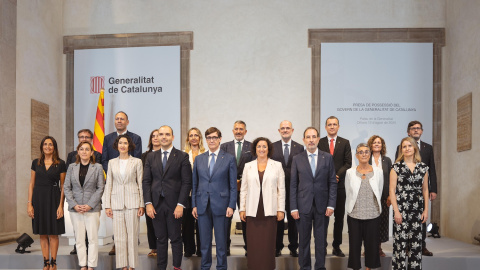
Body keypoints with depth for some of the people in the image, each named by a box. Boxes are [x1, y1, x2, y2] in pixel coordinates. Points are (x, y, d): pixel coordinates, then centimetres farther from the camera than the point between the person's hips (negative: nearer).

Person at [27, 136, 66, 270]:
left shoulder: (60, 164, -1)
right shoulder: (36, 163, 6)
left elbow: (63, 186, -1)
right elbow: (31, 184, 8)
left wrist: (61, 205, -7)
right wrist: (29, 203, 0)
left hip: (53, 198, -2)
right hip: (38, 198, 2)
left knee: (53, 233, 2)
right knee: (42, 234, 7)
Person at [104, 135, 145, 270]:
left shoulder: (137, 162, 4)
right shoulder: (112, 162, 11)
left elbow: (140, 183, 4)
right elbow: (108, 184, 10)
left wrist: (142, 204, -2)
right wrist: (107, 205, 4)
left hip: (132, 201, -2)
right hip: (117, 202, 2)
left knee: (132, 235, -1)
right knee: (119, 236, 2)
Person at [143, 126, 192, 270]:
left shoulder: (182, 156, 0)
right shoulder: (151, 157, 11)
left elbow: (187, 182, -4)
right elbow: (146, 181, 8)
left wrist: (180, 205, -11)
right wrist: (148, 203, -2)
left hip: (174, 204, -3)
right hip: (156, 204, 3)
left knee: (175, 238, 3)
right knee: (160, 239, 8)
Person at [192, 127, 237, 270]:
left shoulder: (229, 159, 2)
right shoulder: (199, 159, 10)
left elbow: (233, 185, 0)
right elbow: (195, 184, 11)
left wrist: (231, 205, -7)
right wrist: (194, 205, 4)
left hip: (220, 204, -2)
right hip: (203, 205, 3)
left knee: (221, 240, 4)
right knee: (204, 240, 9)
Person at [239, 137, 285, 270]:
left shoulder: (277, 165, 7)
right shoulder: (248, 166, 10)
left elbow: (281, 189, 5)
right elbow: (243, 189, 11)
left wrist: (281, 209, 0)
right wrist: (242, 209, 5)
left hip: (270, 211, -1)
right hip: (253, 211, 1)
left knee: (268, 243, -1)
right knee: (253, 244, 0)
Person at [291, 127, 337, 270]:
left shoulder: (327, 157, 4)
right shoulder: (297, 159, 4)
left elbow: (332, 182, 4)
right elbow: (293, 185, 2)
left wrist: (331, 205, -4)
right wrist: (293, 208, -4)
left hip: (322, 206, 0)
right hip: (303, 206, 0)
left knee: (321, 240, 8)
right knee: (303, 240, 7)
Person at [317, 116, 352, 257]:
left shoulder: (345, 143, 8)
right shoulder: (319, 143, 6)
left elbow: (348, 163, 3)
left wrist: (337, 175, -12)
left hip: (339, 184, 1)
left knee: (339, 216, 5)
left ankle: (337, 246, 14)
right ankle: (322, 245, 9)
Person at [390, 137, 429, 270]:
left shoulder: (423, 167, 9)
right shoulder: (396, 167, -1)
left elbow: (425, 190, 12)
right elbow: (392, 190, -3)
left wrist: (426, 210, 7)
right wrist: (396, 211, -9)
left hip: (417, 210, 3)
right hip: (401, 209, -3)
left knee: (416, 242, 5)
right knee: (400, 241, -3)